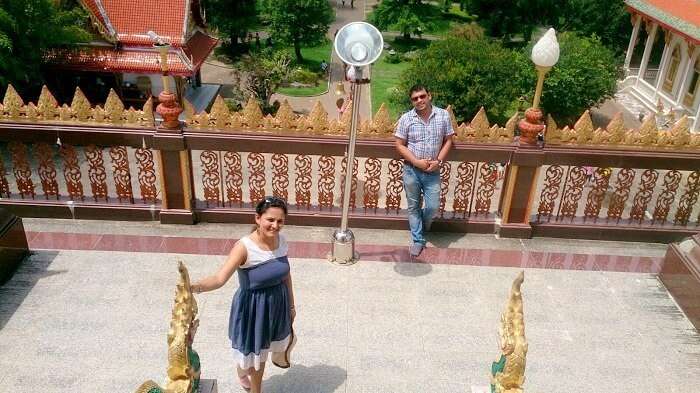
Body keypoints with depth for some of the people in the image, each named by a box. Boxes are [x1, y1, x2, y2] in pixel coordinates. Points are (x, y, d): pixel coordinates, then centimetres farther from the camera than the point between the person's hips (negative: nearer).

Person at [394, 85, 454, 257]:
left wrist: (438, 161, -10)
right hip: (411, 170, 0)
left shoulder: (443, 115, -3)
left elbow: (448, 141, 3)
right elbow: (400, 145, -4)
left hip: (432, 171, 1)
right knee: (413, 207, 9)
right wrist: (417, 161, -15)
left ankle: (423, 225, 36)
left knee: (433, 207, 2)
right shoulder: (406, 118, -7)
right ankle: (418, 240, 24)